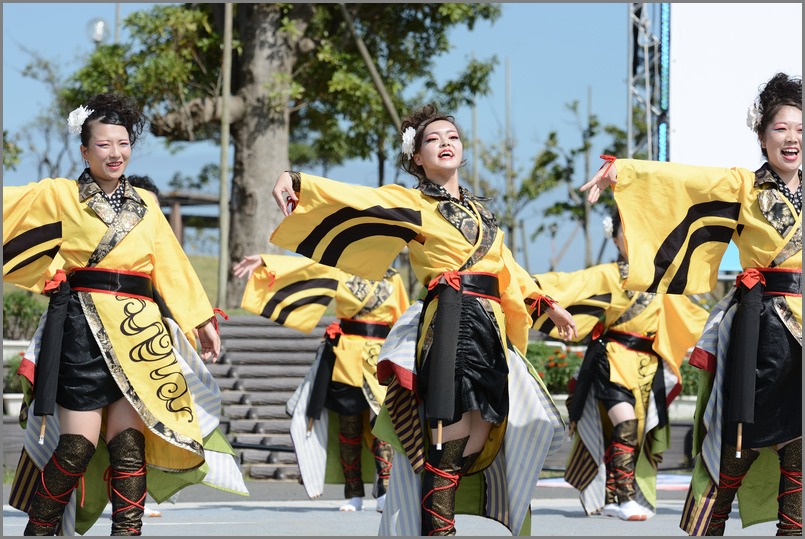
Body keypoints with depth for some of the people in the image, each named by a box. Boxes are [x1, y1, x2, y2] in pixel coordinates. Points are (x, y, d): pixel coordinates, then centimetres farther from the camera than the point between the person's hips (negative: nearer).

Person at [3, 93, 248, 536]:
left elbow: (171, 266, 20)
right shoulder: (59, 197, 5)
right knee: (80, 442, -7)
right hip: (82, 330, -3)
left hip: (140, 331, 3)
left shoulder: (144, 206, 17)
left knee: (128, 439, -4)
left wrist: (201, 319, 19)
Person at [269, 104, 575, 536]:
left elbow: (508, 267, 32)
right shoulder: (411, 203, 5)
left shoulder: (479, 211, 25)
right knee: (452, 426, -17)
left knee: (481, 432, 3)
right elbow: (352, 197, -8)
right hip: (448, 319, -7)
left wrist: (547, 304, 26)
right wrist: (297, 182, -21)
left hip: (490, 327, 7)